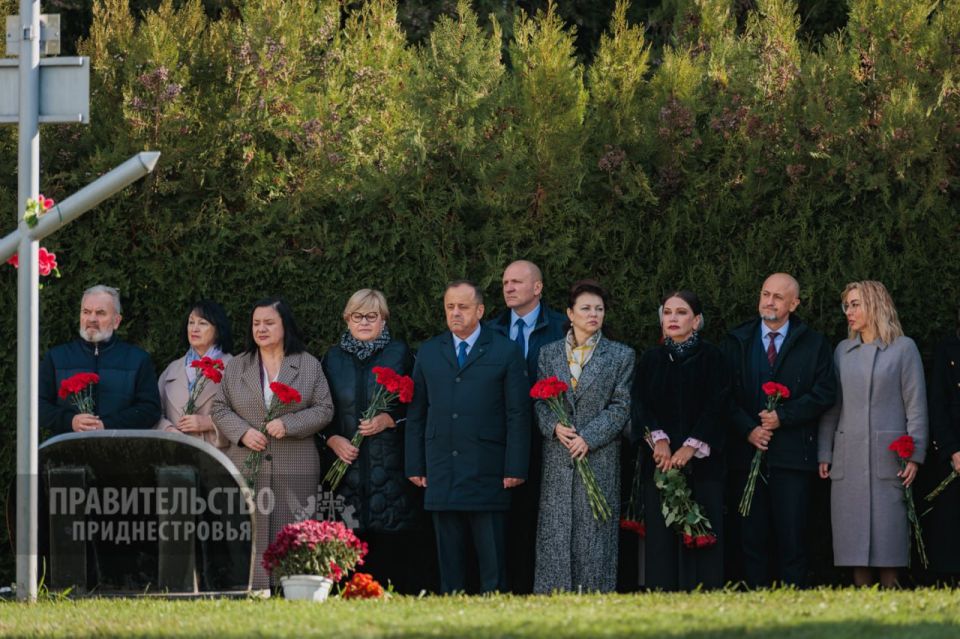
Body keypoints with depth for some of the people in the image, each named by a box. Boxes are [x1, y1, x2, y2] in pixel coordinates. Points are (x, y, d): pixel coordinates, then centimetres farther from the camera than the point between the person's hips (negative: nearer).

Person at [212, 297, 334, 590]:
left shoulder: (309, 366, 8)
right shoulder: (236, 367, 13)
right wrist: (243, 432, -8)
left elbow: (324, 409, 3)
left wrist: (289, 424, -12)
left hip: (294, 471, -1)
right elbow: (220, 409, 11)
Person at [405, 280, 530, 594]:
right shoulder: (428, 353, 13)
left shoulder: (506, 352, 3)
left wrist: (515, 469, -7)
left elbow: (518, 414, 0)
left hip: (487, 474, -3)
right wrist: (415, 466, 6)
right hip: (441, 472, 3)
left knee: (493, 564, -3)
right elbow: (416, 413, 13)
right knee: (449, 562, 5)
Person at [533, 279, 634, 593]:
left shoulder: (620, 355, 5)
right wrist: (554, 426, -12)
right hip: (557, 459, 2)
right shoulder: (549, 354, 11)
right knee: (555, 534, -1)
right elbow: (539, 401, 8)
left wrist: (589, 437, -12)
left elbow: (621, 406, -1)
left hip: (599, 458, -2)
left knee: (594, 537, -3)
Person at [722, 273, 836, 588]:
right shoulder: (736, 341, 11)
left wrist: (783, 416, -11)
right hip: (746, 452, 2)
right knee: (750, 540, 2)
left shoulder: (813, 344, 6)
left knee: (792, 541, -4)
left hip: (792, 454, -2)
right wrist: (748, 429, -9)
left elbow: (825, 393, -1)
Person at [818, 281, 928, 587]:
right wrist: (825, 455, 6)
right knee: (854, 537, 1)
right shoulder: (842, 351, 14)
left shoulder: (903, 348, 2)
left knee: (888, 534, -5)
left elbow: (915, 404, -1)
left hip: (887, 457, -4)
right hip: (849, 458, 4)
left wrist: (915, 456, -8)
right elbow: (831, 407, 14)